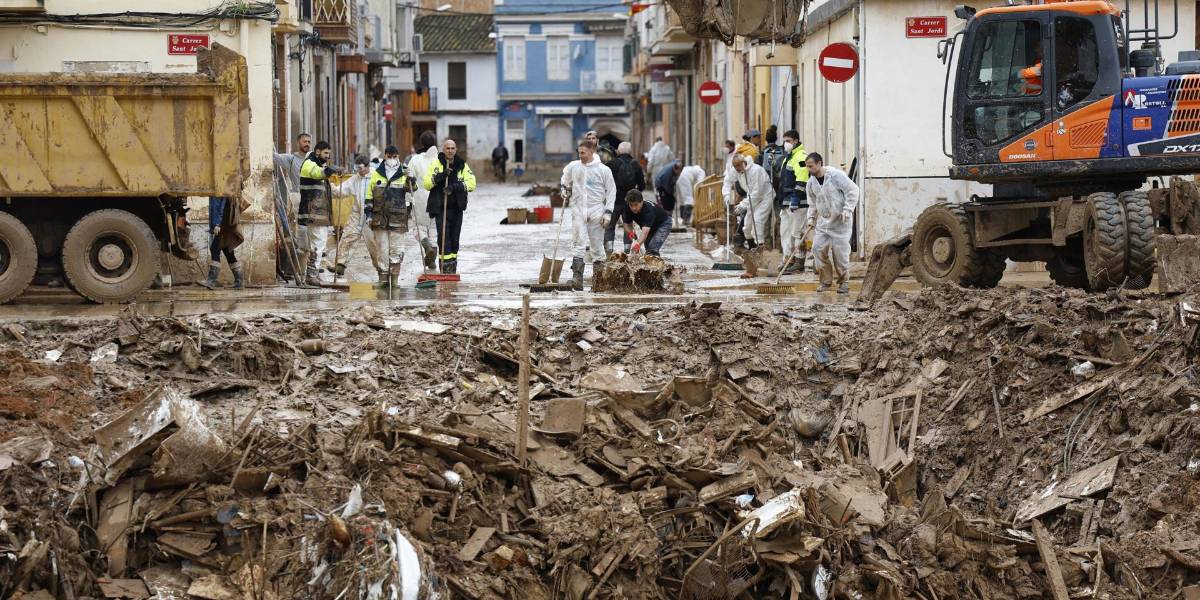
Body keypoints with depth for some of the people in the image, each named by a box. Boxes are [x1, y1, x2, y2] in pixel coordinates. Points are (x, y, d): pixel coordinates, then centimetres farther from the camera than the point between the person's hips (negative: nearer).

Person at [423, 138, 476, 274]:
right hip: (440, 207, -3)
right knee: (443, 236, -13)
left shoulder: (463, 166, 8)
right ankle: (445, 264, -13)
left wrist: (456, 186, -20)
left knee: (455, 238, 8)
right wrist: (439, 177, -19)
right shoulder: (436, 164, 3)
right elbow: (427, 184, -3)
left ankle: (453, 265, 20)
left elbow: (471, 183, -5)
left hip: (457, 207, 3)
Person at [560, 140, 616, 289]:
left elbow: (611, 192, 1)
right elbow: (565, 178, 29)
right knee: (580, 244, -8)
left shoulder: (603, 170, -4)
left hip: (596, 212, -2)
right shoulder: (573, 166, 5)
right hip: (579, 210, 2)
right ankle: (577, 277, -14)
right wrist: (565, 188, 18)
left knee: (597, 246, 4)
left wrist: (608, 212, -4)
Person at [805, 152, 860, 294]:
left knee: (840, 251, -5)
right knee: (818, 248, -5)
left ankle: (844, 282, 10)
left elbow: (852, 191, -13)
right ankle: (826, 281, 7)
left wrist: (847, 209, -19)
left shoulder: (836, 175, -15)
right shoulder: (811, 182, 4)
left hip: (840, 221, -6)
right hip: (823, 221, 6)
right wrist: (811, 219, 8)